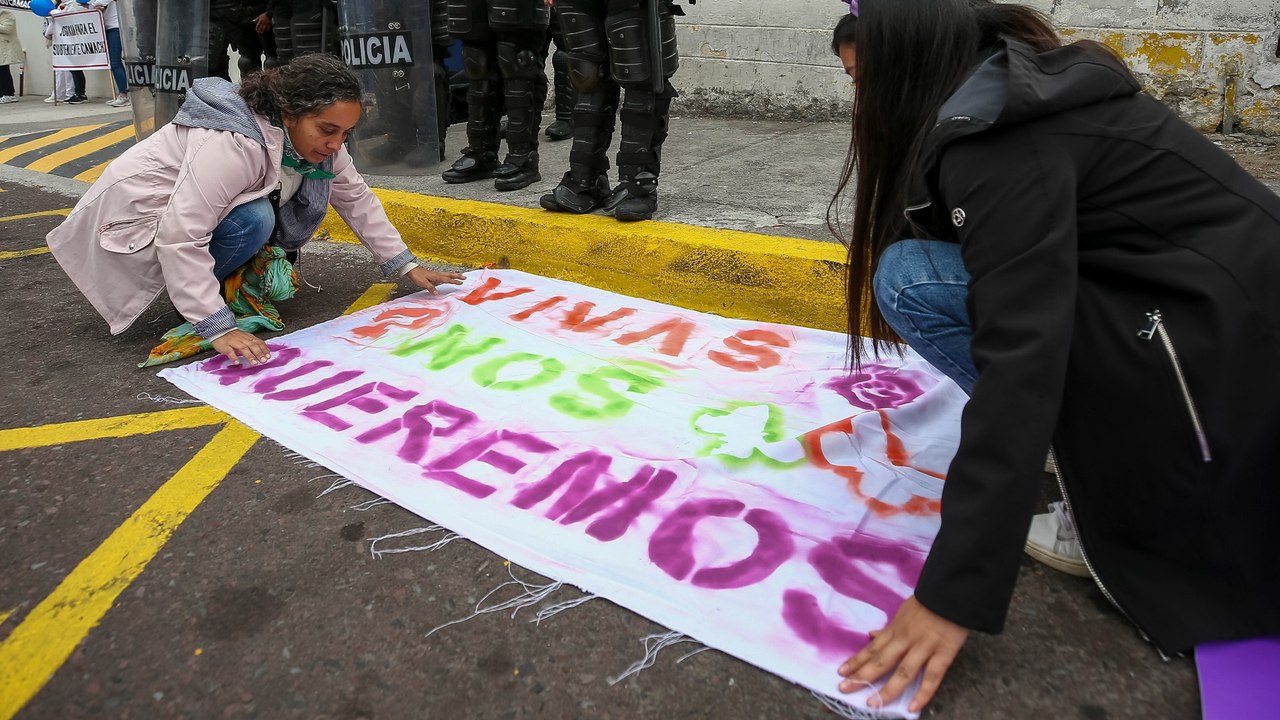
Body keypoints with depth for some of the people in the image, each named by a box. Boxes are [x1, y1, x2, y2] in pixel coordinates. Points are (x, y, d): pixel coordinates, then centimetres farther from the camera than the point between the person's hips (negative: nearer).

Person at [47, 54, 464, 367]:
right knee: (253, 221, -32)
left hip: (203, 207, 8)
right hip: (140, 210, -8)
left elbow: (356, 199, -3)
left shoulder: (313, 137, -12)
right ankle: (191, 299, -10)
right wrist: (219, 328, -42)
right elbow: (180, 237, -39)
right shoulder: (233, 144, -37)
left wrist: (407, 267, -7)